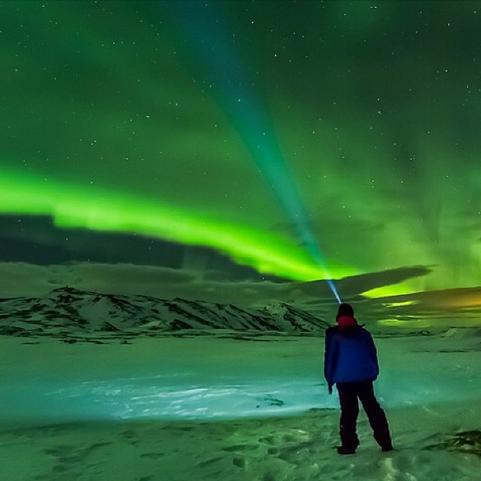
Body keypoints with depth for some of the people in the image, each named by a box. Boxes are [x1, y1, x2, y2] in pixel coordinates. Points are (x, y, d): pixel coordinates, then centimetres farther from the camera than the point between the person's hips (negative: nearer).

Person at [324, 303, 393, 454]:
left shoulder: (333, 334, -3)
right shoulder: (364, 332, 7)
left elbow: (330, 357, -4)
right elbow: (373, 355, 9)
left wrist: (330, 379, 3)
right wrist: (373, 374, 16)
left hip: (344, 379, -3)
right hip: (365, 378, 3)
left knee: (348, 411, 7)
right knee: (373, 409, 13)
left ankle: (349, 445, 10)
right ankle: (385, 442, 16)